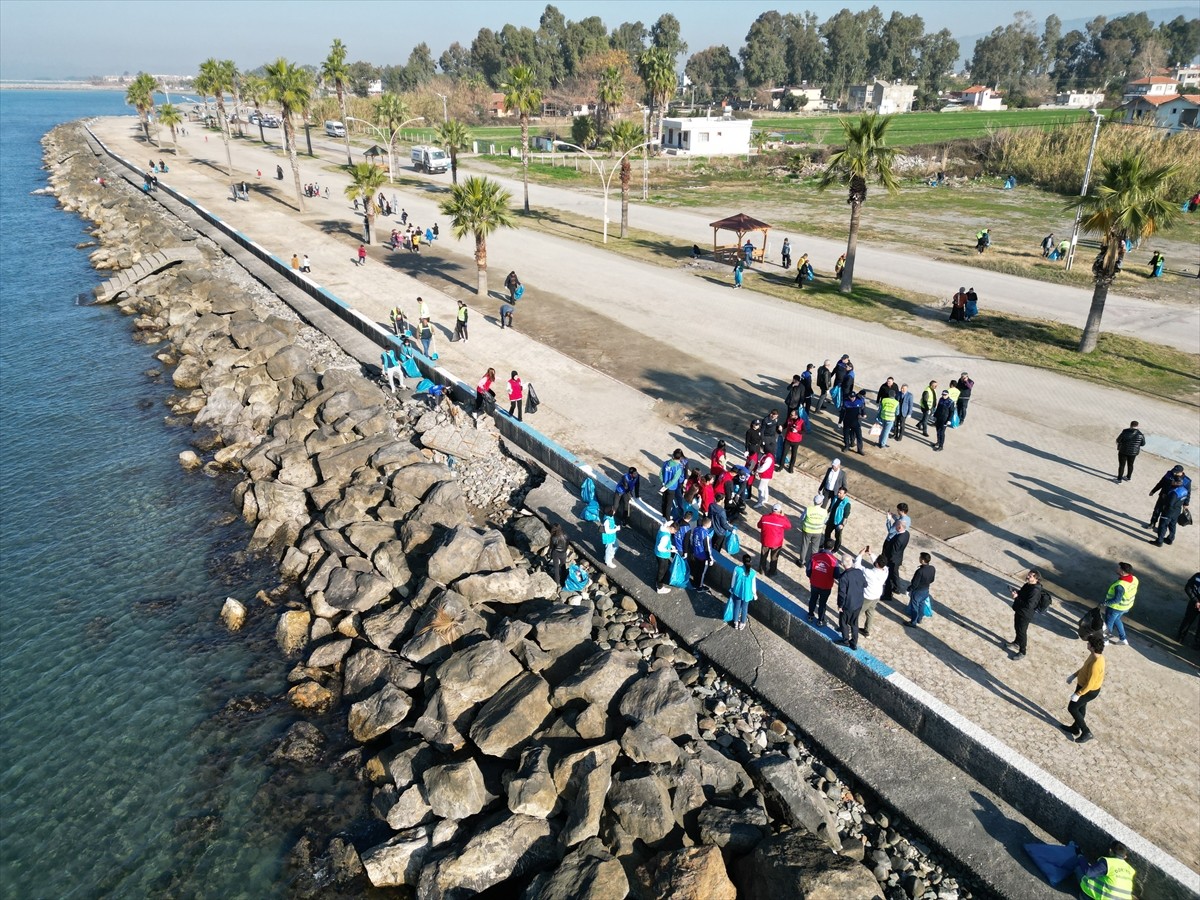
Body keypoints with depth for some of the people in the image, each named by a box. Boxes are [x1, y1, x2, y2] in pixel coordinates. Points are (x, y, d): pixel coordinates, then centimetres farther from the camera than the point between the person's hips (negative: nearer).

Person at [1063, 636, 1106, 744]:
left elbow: (1089, 684, -30)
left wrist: (1078, 694, -21)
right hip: (1083, 684, 9)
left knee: (1072, 708, 7)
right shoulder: (1095, 654, -10)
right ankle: (1075, 728, 45)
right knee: (1080, 707, 25)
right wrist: (1074, 675, 15)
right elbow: (1085, 667, 9)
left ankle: (1086, 732, 19)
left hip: (1089, 690, -9)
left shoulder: (1096, 664, -38)